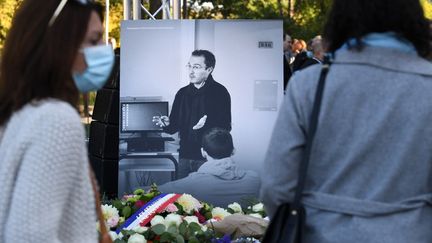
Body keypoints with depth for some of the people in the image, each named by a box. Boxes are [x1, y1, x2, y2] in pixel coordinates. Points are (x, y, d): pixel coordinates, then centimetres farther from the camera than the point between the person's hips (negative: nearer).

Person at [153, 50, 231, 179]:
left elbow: (225, 127, -11)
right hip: (185, 156, 5)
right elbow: (174, 127, 14)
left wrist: (208, 124, -28)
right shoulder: (182, 93, 12)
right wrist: (167, 124, -7)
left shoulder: (220, 92, -4)